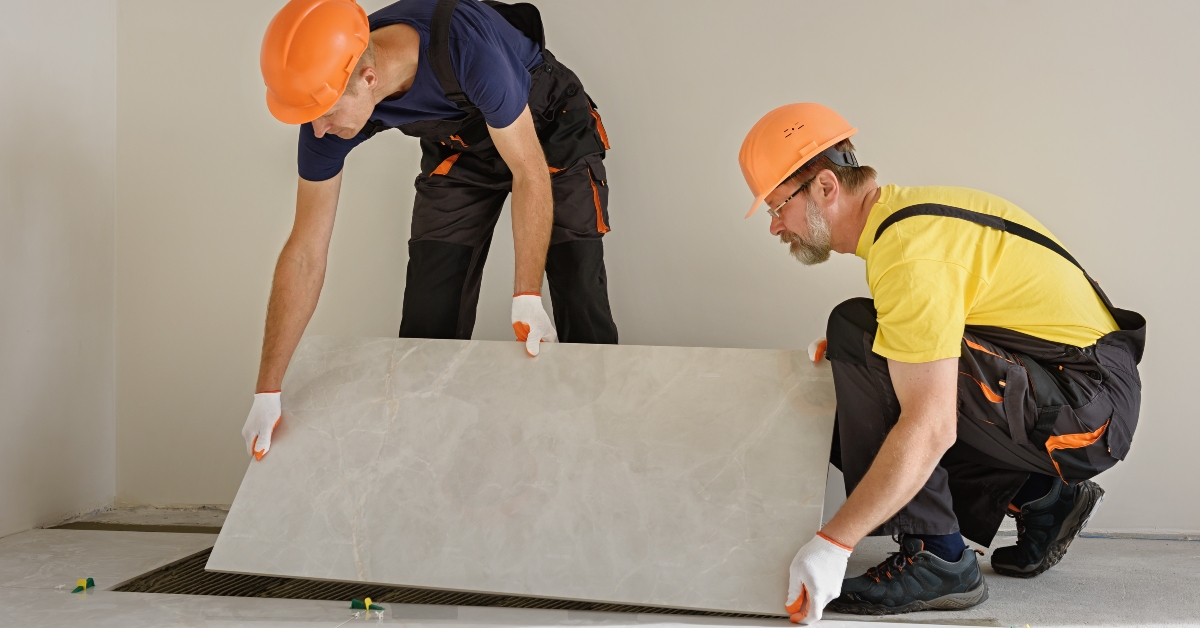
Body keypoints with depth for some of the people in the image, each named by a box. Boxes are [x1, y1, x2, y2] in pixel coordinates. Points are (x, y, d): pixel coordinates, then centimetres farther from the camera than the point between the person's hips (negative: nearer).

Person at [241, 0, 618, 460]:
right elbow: (305, 252, -19)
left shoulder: (466, 45, -42)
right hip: (459, 146, 4)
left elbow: (530, 172, -30)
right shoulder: (327, 96, -25)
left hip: (552, 130, -3)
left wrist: (527, 298, -32)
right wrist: (267, 392, -17)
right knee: (429, 326, -2)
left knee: (583, 312, -10)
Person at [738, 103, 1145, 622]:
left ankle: (935, 558, -16)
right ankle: (1040, 496, 14)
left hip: (1088, 407, -10)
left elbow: (930, 429, -30)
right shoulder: (902, 210, 7)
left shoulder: (911, 253, -24)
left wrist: (833, 543, -28)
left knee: (857, 333, -23)